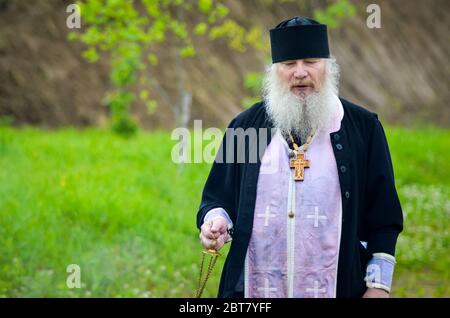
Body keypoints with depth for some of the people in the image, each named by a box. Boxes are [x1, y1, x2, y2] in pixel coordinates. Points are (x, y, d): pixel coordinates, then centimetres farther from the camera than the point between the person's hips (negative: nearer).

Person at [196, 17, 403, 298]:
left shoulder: (363, 127, 2)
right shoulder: (245, 126, 7)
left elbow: (383, 218, 2)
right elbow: (216, 198, 12)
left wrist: (379, 285, -3)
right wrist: (216, 222, -10)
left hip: (336, 289, -2)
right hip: (253, 289, 2)